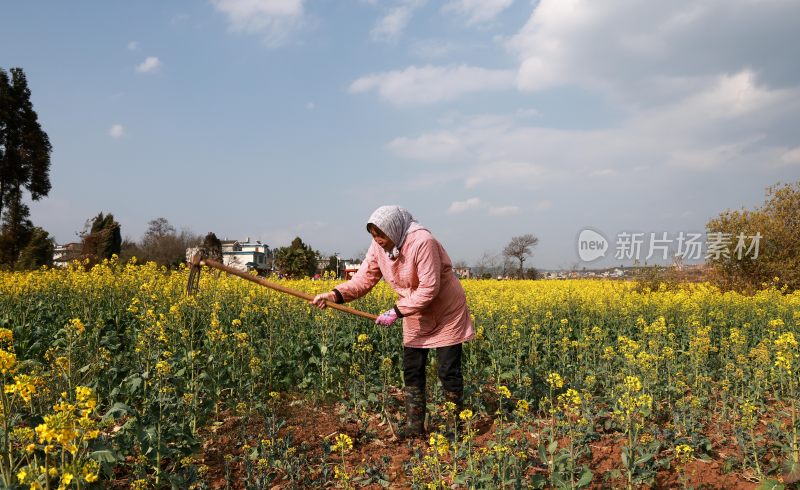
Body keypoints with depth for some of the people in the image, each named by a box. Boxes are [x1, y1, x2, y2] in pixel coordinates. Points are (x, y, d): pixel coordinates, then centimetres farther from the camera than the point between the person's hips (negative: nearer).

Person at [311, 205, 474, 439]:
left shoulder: (422, 242, -31)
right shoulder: (379, 247, -9)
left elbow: (429, 290, -31)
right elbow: (364, 279, -10)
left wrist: (396, 311, -28)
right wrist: (336, 294, -26)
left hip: (446, 312, -6)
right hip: (416, 316, 7)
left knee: (448, 371, 0)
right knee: (411, 369, 6)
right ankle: (414, 424, 18)